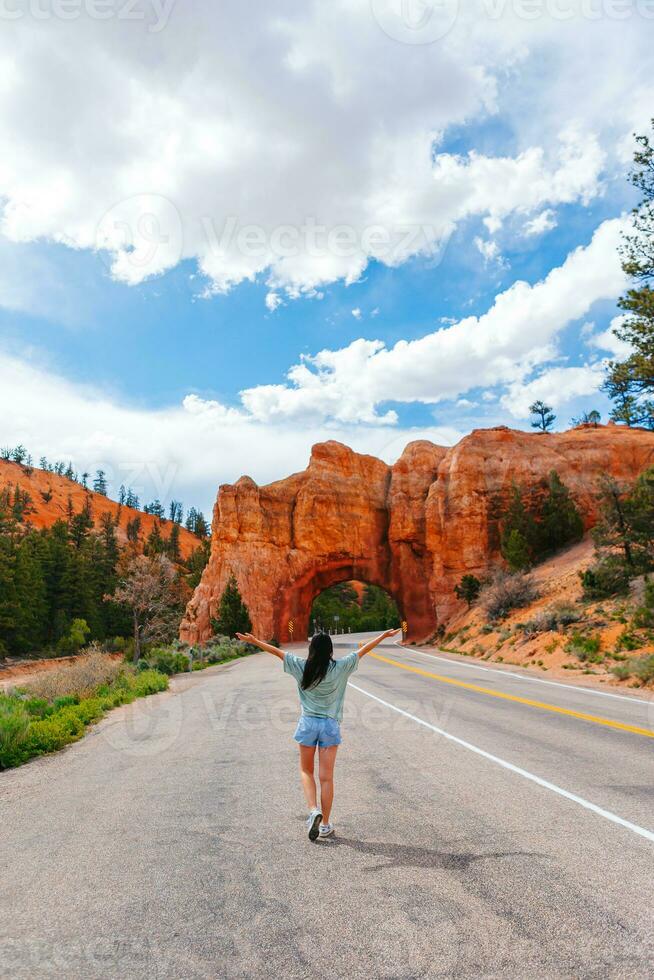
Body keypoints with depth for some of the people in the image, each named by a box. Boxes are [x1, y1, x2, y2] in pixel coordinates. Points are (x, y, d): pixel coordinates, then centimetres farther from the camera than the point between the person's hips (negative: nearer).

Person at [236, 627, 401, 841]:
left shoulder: (302, 667, -5)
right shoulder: (340, 668, -7)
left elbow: (276, 651, 3)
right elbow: (363, 650, 3)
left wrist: (253, 640, 14)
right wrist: (384, 636, 13)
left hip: (308, 723, 1)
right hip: (330, 726, 0)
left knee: (306, 771, 19)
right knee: (326, 777, 7)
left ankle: (313, 809, 0)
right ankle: (325, 824, 15)